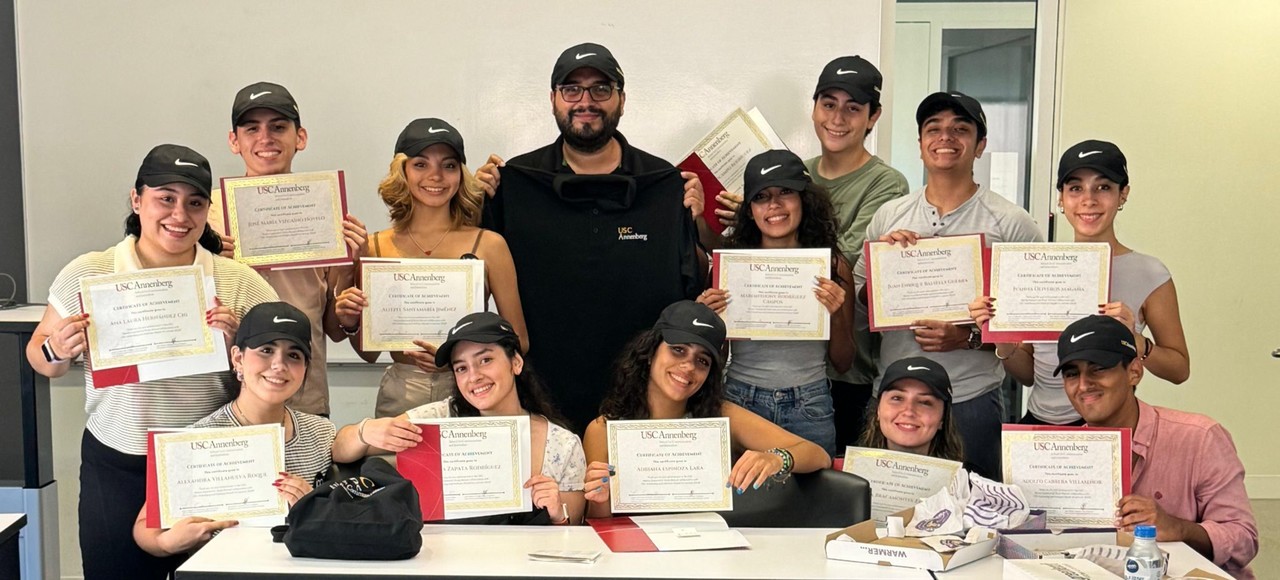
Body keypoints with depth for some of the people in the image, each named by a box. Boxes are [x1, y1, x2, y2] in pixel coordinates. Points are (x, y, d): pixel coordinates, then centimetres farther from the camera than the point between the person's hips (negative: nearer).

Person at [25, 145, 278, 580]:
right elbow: (42, 360, 8)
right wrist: (58, 351, -14)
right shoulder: (87, 275, -3)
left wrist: (239, 341, -16)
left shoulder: (241, 284, -2)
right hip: (115, 468, 0)